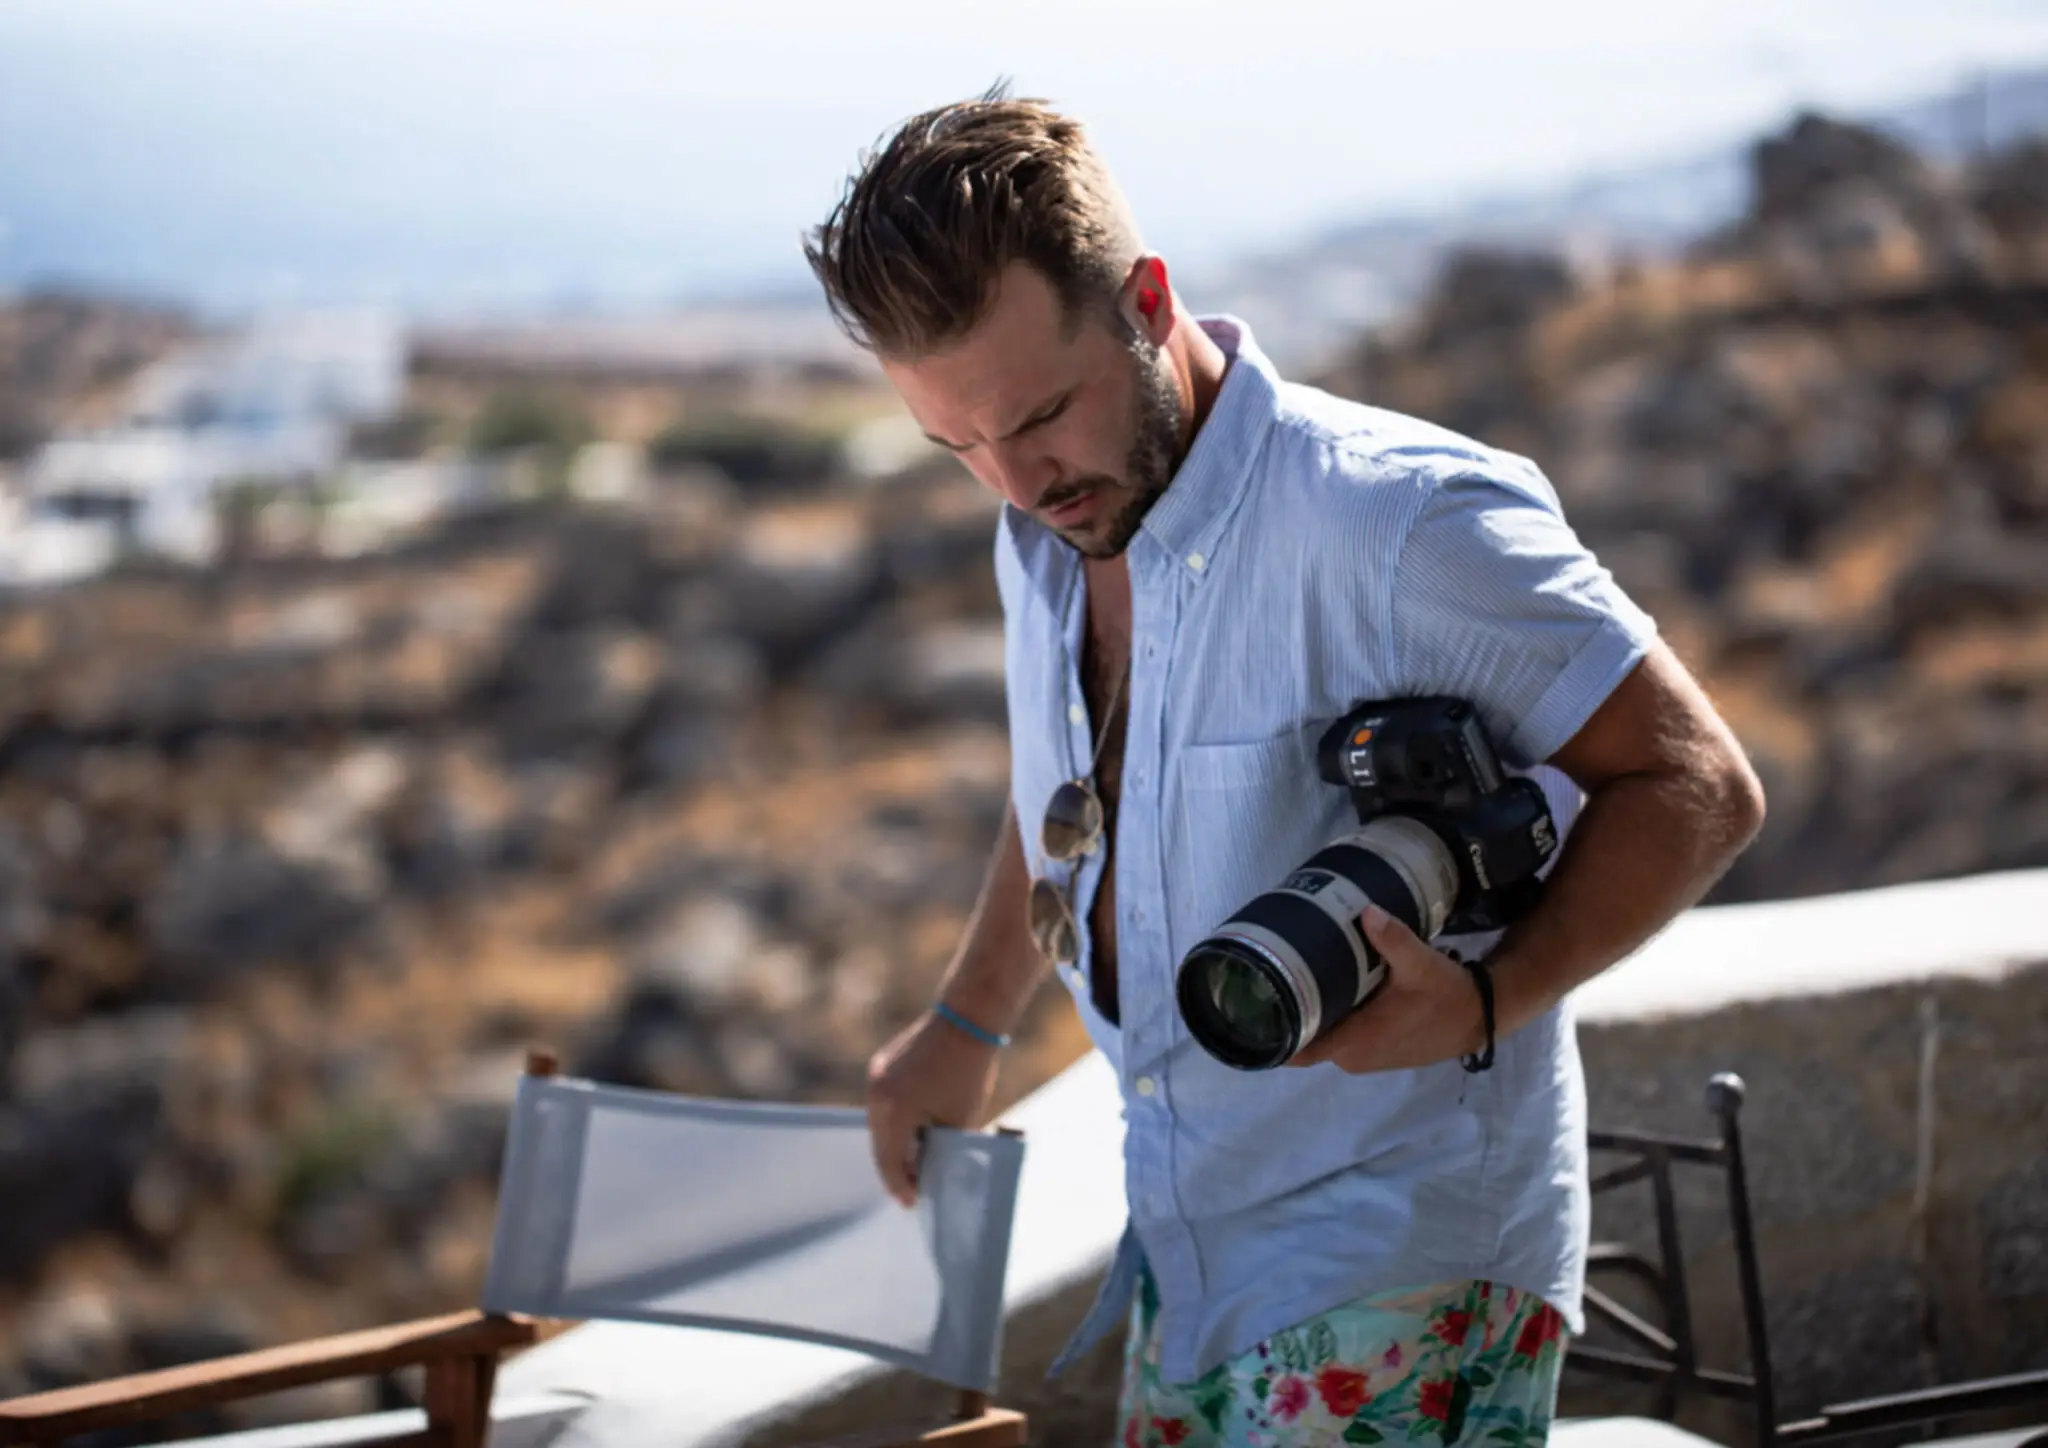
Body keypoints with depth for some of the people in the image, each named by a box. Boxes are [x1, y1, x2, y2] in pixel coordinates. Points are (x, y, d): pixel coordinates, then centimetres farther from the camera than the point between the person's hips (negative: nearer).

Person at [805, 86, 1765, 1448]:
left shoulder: (1402, 520, -22)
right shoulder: (1052, 527, 3)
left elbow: (1698, 788, -16)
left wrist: (1482, 1006, -28)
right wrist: (966, 1024, 33)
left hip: (1396, 1256, -7)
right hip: (1190, 1242, 8)